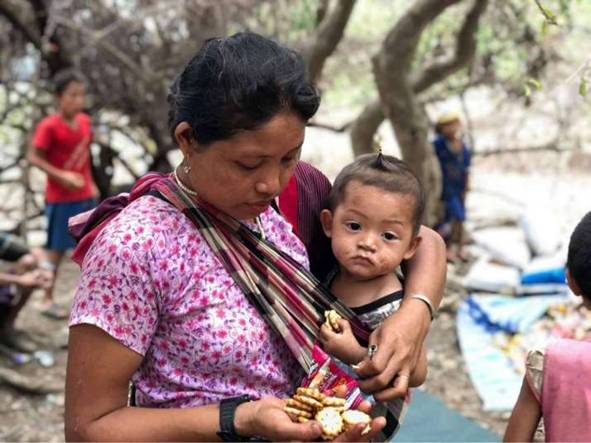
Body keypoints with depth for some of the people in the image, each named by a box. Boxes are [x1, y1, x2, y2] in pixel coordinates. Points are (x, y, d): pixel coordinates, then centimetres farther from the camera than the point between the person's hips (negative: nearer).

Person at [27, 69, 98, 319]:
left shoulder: (84, 121, 3)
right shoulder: (49, 126, -16)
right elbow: (33, 157, -16)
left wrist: (90, 183, 10)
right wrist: (62, 176, -23)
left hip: (86, 196, 6)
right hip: (60, 199, -6)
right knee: (57, 249, 2)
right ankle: (48, 300, 15)